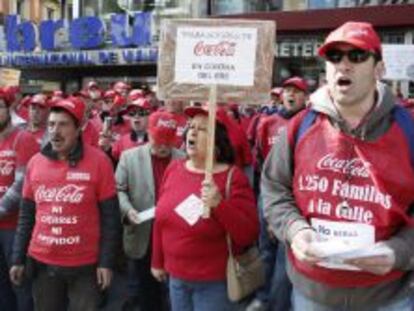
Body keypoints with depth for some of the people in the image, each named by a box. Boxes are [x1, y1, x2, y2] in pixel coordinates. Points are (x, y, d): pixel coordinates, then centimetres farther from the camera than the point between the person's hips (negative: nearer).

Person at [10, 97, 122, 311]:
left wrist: (106, 261, -10)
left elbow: (110, 217, -9)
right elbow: (26, 215, 8)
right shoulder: (35, 162, 2)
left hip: (85, 265, -3)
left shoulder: (98, 161, -10)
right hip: (42, 262, 4)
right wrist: (18, 258, 7)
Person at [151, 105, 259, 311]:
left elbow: (248, 235, -18)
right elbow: (161, 219, 9)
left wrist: (220, 205, -30)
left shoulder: (233, 177, -14)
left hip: (214, 282, -4)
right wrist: (157, 261, 15)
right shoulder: (174, 169, -1)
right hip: (176, 277, 5)